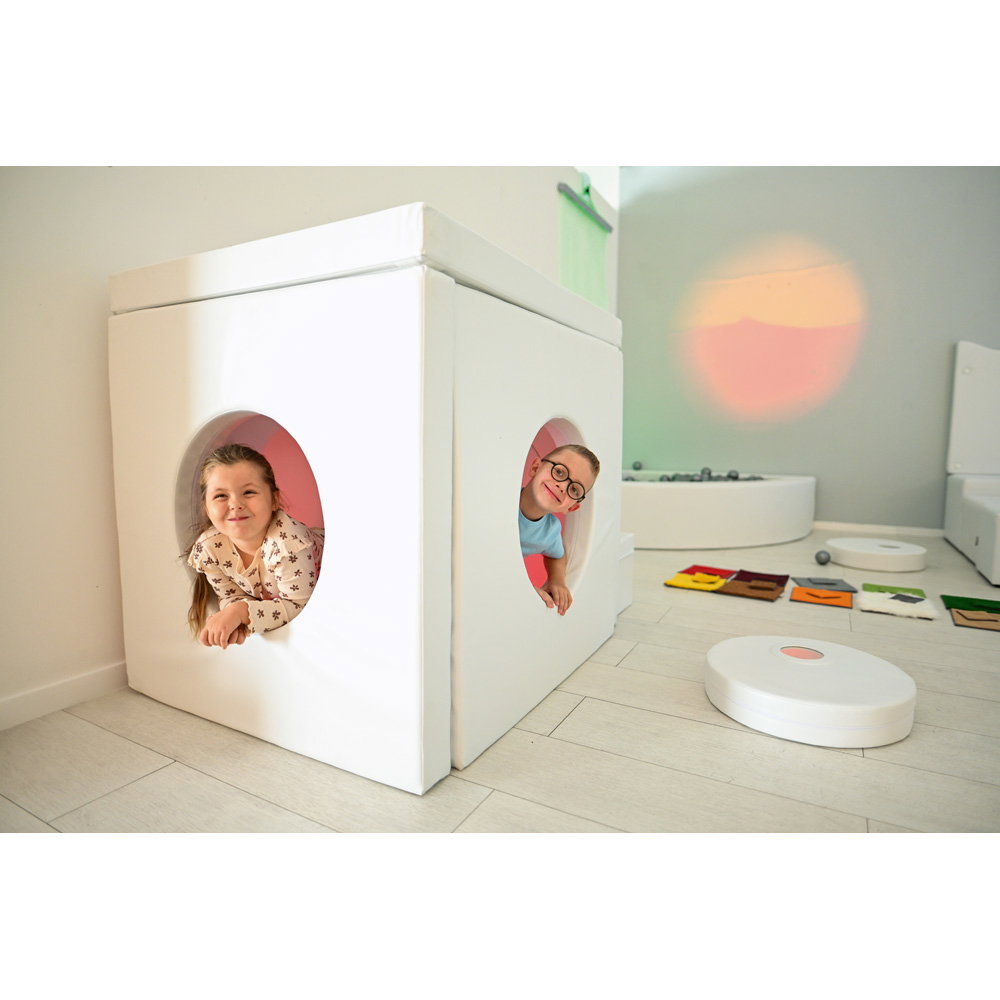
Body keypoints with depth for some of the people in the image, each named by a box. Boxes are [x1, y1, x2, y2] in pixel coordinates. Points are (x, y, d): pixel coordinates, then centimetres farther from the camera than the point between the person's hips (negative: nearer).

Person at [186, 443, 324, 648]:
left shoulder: (286, 541, -40)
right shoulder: (207, 548, -22)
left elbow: (298, 605, -32)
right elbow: (233, 597, -9)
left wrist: (241, 612, -42)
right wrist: (230, 619, -31)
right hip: (269, 594, 4)